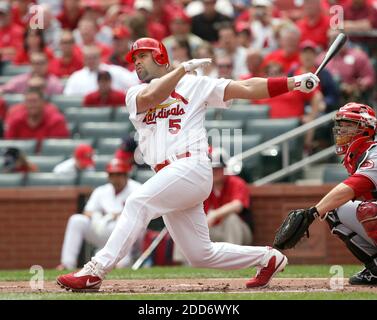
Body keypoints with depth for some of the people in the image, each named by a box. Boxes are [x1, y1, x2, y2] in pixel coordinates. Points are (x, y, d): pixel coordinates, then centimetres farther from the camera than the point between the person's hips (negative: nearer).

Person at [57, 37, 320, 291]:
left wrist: (293, 83, -1)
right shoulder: (135, 94, 19)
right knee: (201, 254, 6)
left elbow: (247, 89, 7)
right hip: (169, 176, 6)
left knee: (138, 203, -26)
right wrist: (183, 68, -9)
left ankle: (96, 271, -31)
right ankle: (268, 258, 24)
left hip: (192, 167, -6)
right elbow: (149, 98, -6)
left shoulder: (195, 85, 11)